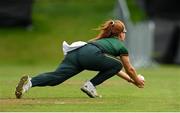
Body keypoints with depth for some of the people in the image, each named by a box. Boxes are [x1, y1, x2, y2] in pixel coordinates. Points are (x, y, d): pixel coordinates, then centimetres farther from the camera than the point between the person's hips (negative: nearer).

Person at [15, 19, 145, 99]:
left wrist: (129, 79, 62)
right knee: (118, 64, 13)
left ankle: (30, 82, -41)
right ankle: (90, 85, -1)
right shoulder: (121, 46, 23)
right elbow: (129, 69, 33)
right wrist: (137, 81, 52)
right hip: (89, 54, -6)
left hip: (74, 53, 6)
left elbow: (112, 68, 53)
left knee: (56, 76, -13)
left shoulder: (106, 40, 42)